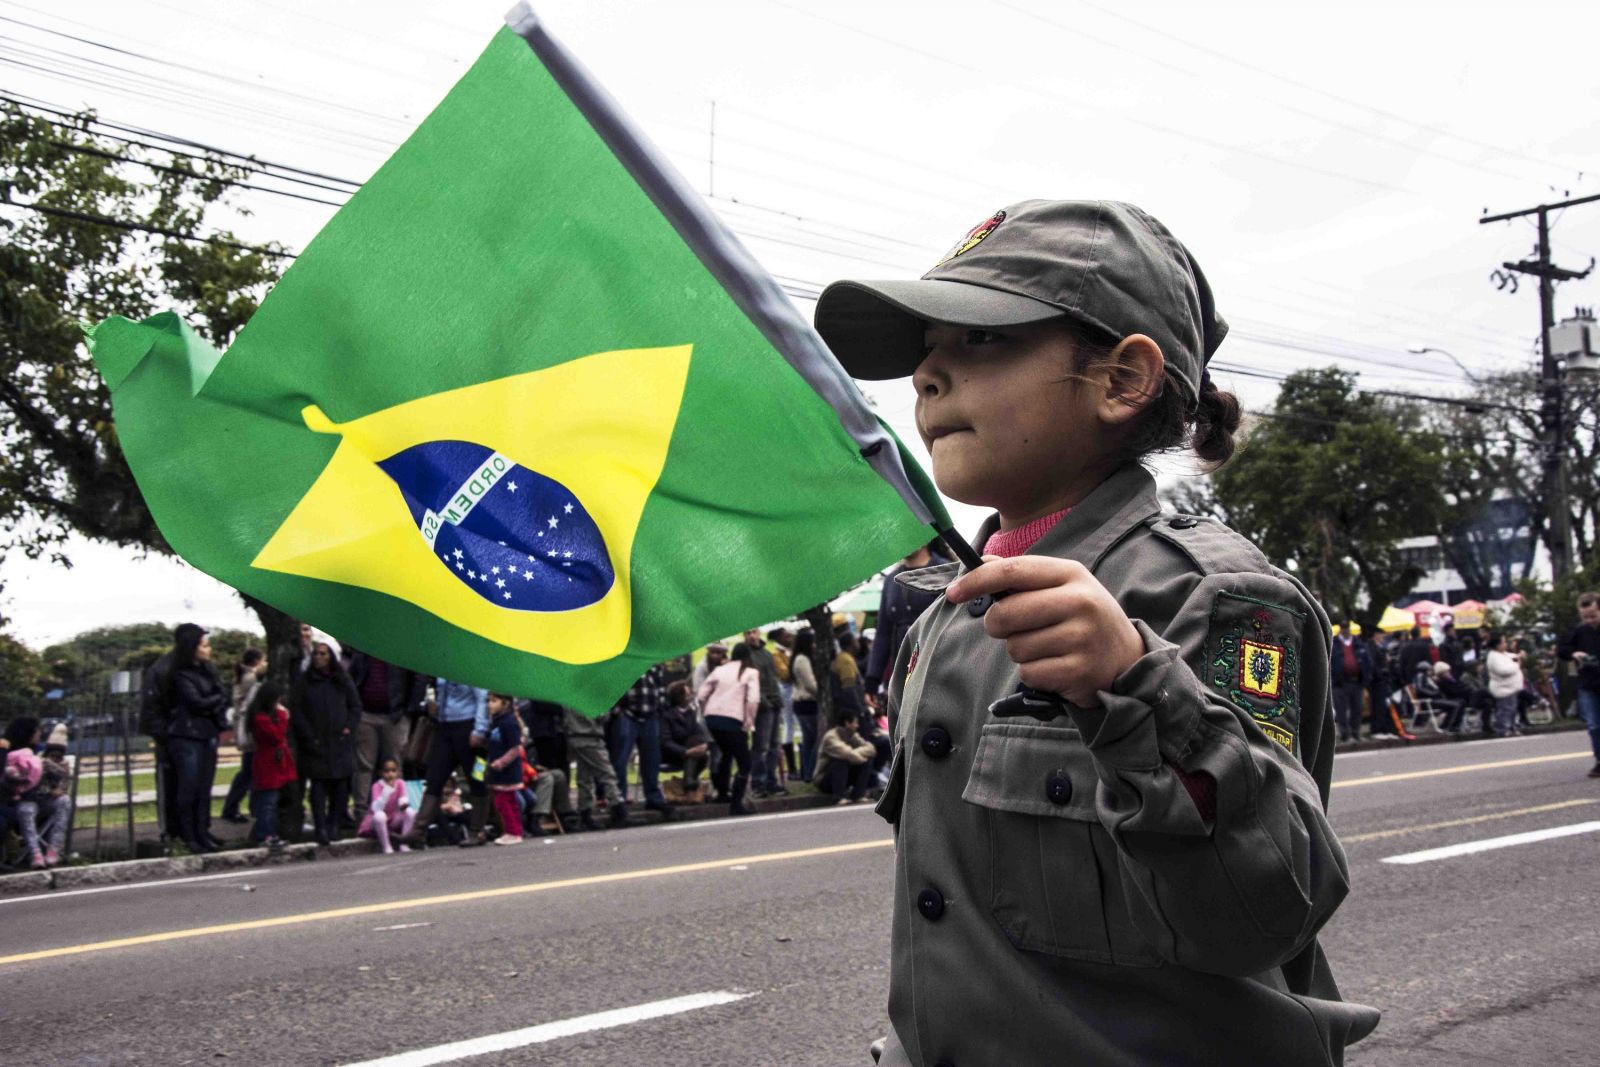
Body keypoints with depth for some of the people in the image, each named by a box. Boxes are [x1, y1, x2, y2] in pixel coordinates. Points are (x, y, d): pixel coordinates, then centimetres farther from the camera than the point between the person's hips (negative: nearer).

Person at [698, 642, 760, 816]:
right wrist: (749, 722, -5)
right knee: (744, 763, 4)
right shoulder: (751, 672, 3)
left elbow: (701, 696, 9)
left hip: (712, 718, 6)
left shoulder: (720, 670, 15)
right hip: (732, 720, -6)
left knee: (725, 753, 31)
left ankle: (722, 793, 41)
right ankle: (736, 804, -6)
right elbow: (753, 700, -13)